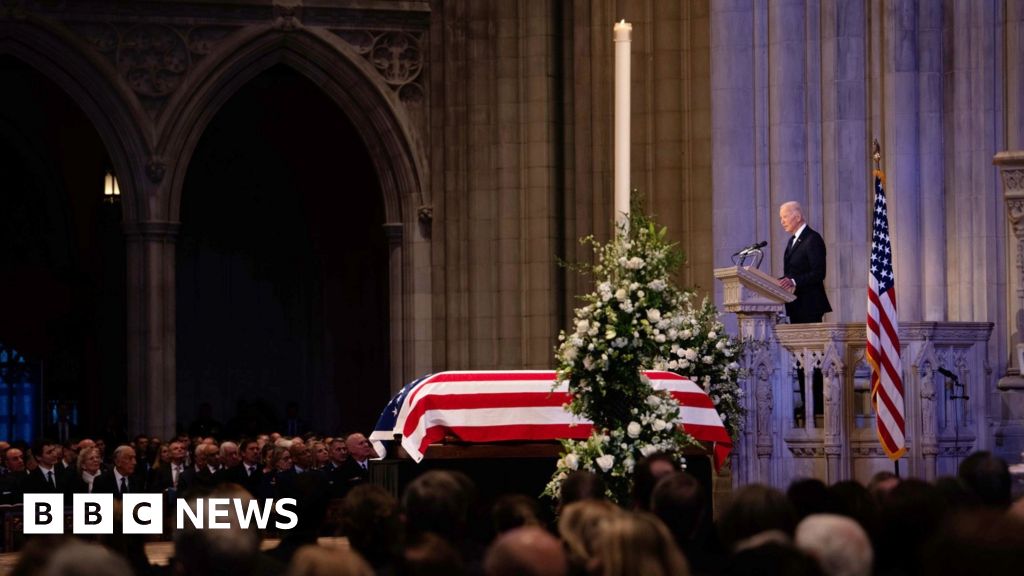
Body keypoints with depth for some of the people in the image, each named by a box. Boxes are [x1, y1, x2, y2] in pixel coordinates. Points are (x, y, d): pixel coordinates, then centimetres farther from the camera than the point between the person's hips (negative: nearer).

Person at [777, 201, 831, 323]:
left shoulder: (813, 239, -10)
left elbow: (819, 273, -18)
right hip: (795, 304, 9)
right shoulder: (792, 241, 20)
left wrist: (794, 281, -28)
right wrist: (777, 282, 4)